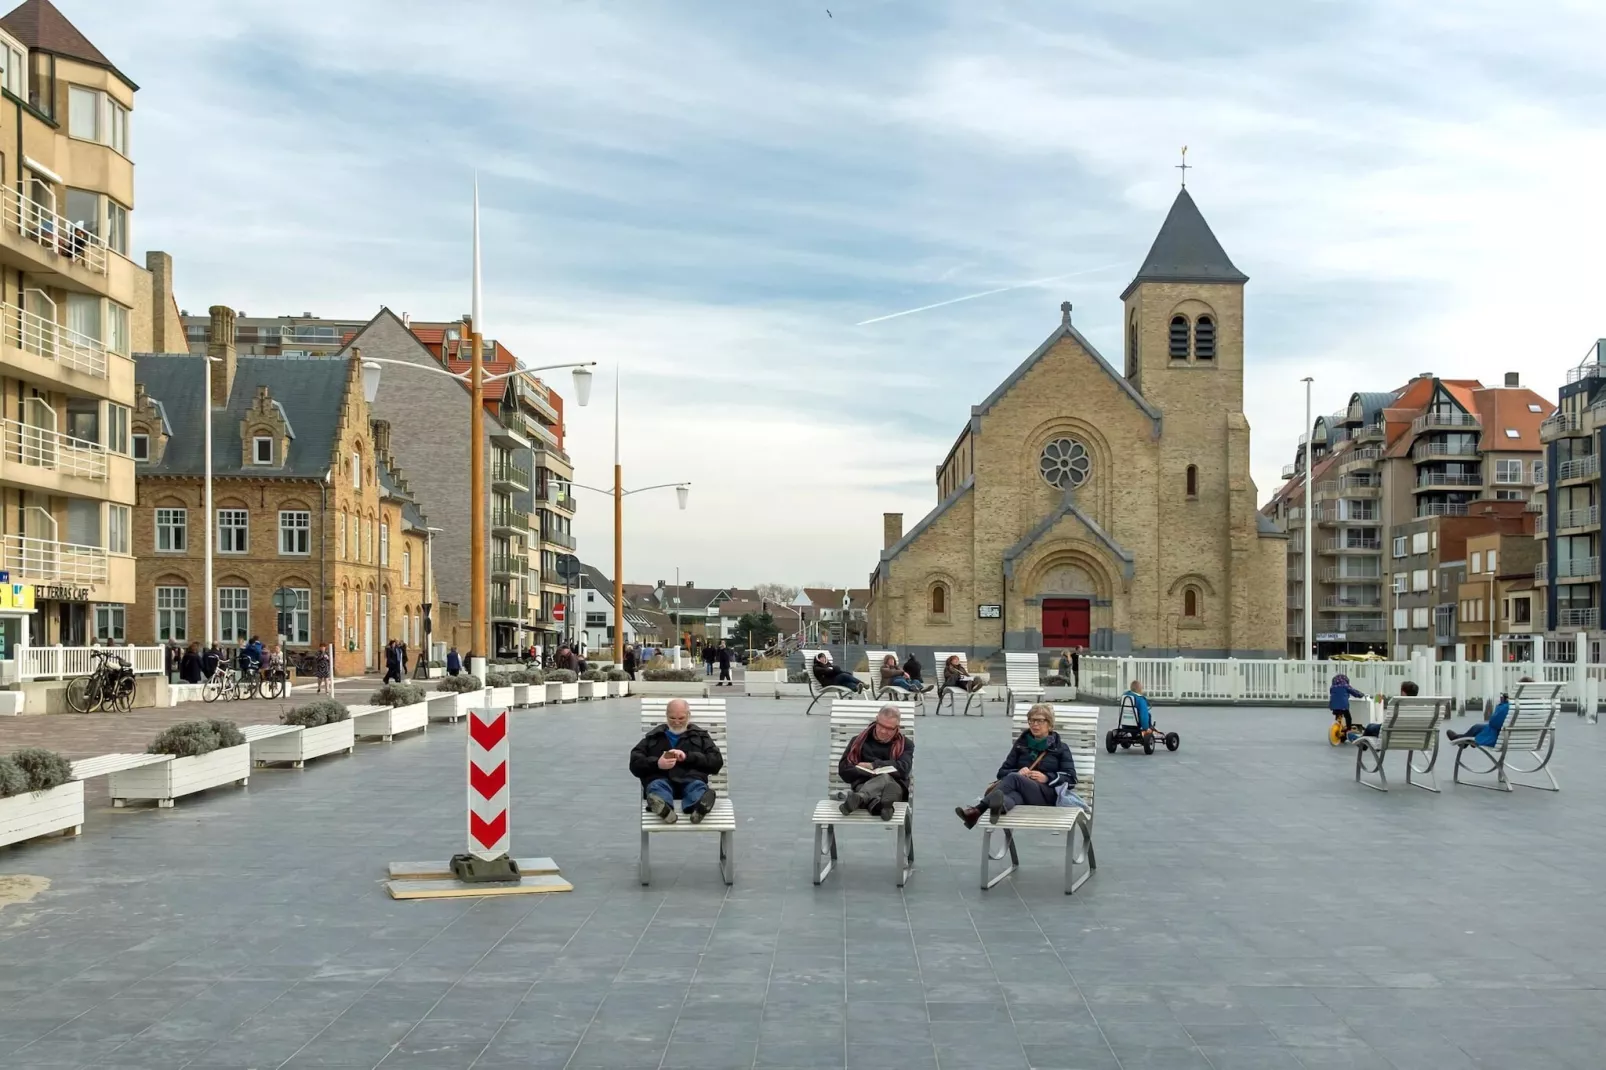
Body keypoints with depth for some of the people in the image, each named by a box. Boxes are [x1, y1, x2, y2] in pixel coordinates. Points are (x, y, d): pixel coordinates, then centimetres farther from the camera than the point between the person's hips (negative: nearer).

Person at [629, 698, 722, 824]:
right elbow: (635, 764, 15)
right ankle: (663, 808, -69)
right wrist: (657, 764, -7)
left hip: (690, 779, 0)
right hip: (660, 778, 0)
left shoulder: (700, 735, 26)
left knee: (698, 786, -35)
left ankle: (699, 807, -69)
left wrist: (688, 757, -5)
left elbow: (717, 762, 11)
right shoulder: (653, 736, 27)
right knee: (657, 786, -35)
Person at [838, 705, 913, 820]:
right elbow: (844, 770, 10)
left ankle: (858, 799, -67)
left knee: (885, 779, -38)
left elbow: (903, 769, -1)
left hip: (895, 787, 0)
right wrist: (869, 772, -7)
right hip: (863, 785, 0)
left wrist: (873, 765, -2)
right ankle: (877, 805, -72)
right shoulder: (860, 741, 19)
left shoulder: (906, 744, 18)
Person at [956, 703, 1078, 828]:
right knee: (1015, 795, -38)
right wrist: (1018, 772, -5)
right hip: (1022, 793, 3)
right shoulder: (1021, 744, 23)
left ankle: (978, 809, -58)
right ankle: (999, 807, -77)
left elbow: (1071, 779, 7)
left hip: (1047, 795, -3)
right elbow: (1002, 772, 19)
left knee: (1013, 778, -34)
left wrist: (1047, 778, -10)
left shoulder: (1060, 747, 16)